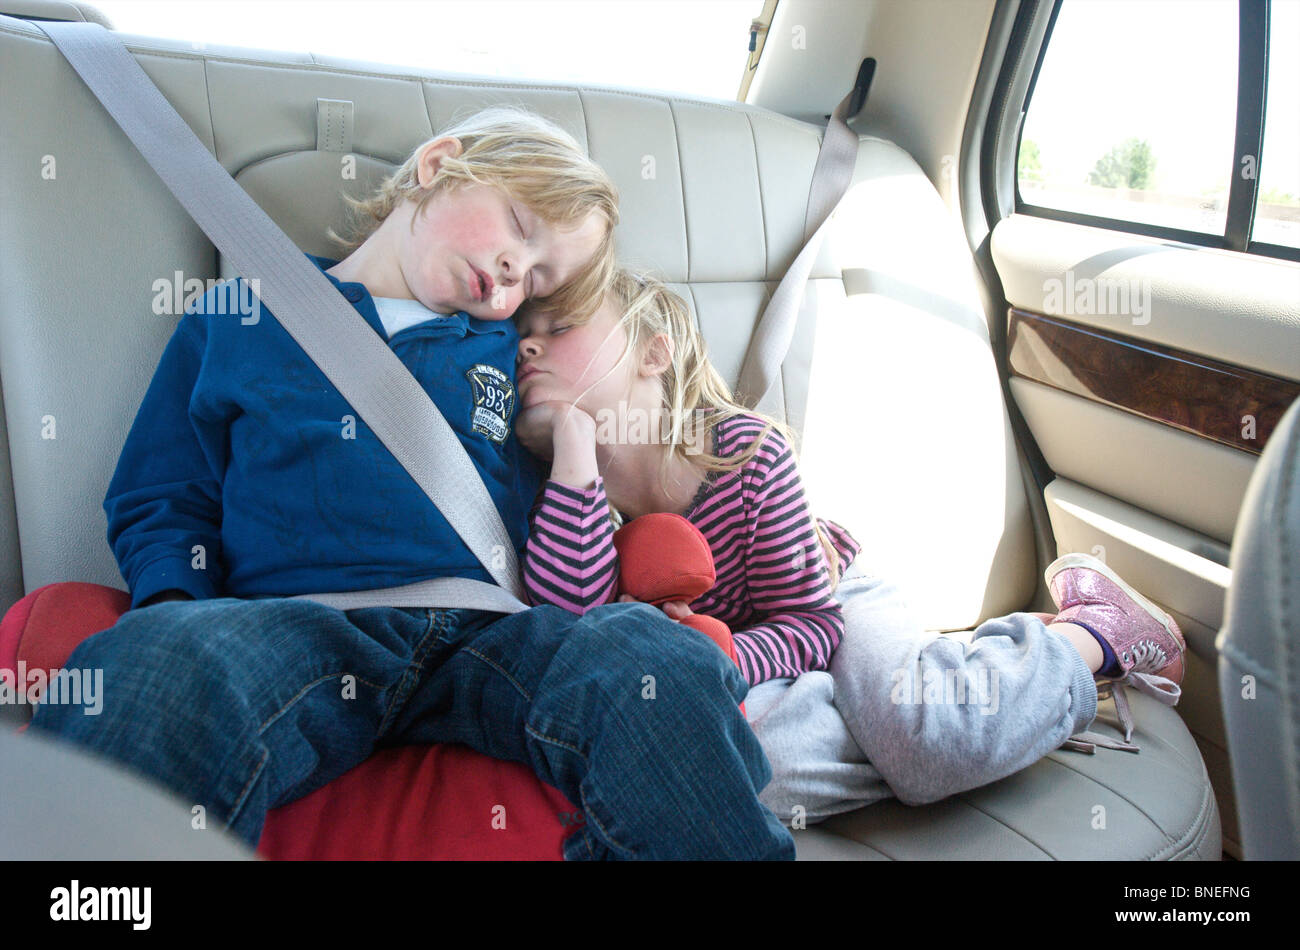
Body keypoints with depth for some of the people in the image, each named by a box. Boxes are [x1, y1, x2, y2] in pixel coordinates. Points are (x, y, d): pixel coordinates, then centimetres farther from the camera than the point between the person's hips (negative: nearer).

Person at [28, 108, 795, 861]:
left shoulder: (504, 350, 24)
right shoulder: (237, 316, 18)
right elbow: (161, 502, 15)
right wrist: (176, 612, -4)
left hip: (488, 634, 3)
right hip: (298, 624, -1)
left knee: (658, 663, -29)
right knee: (147, 671, -36)